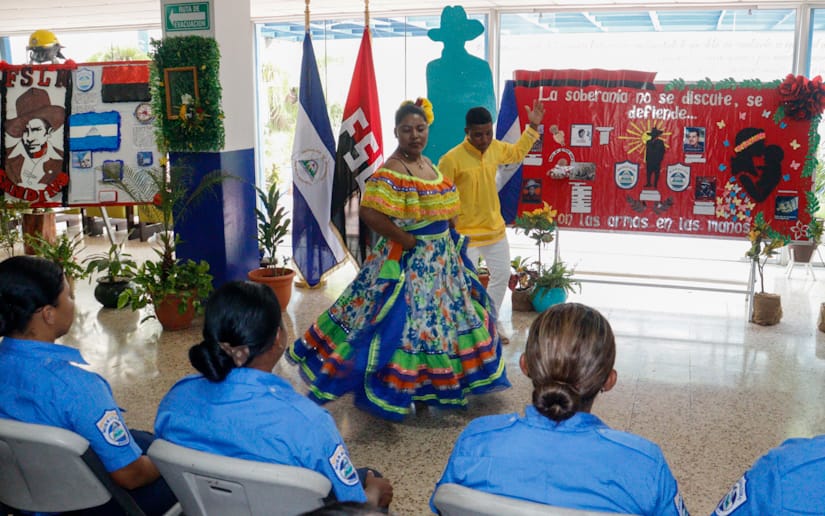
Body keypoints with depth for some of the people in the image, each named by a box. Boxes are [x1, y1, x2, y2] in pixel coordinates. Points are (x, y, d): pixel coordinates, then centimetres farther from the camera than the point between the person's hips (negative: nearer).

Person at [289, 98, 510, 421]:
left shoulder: (427, 163, 10)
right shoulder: (391, 171, -18)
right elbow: (370, 212, -29)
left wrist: (449, 238, 7)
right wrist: (408, 241, -22)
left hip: (441, 258, 10)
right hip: (409, 261, -9)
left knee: (441, 315, 19)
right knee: (407, 321, -3)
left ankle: (426, 384, 36)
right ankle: (401, 390, 13)